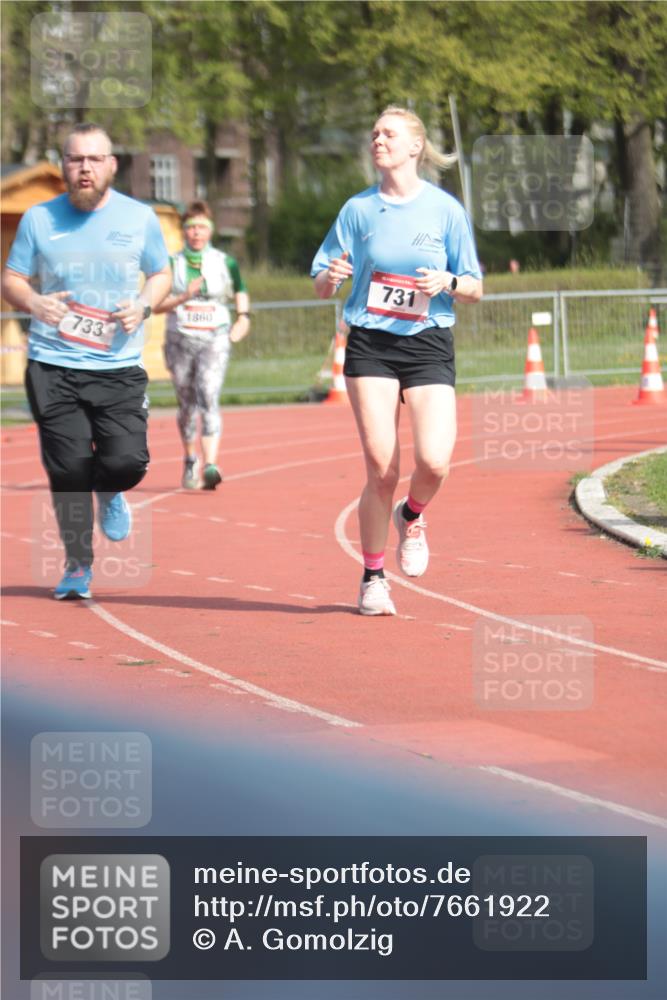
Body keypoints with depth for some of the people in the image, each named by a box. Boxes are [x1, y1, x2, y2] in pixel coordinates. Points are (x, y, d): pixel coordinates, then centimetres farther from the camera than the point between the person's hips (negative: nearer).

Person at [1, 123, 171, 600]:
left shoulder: (139, 218, 4)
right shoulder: (39, 219, 3)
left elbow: (162, 274, 14)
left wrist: (143, 305, -7)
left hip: (120, 368, 0)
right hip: (53, 367, 0)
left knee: (127, 462, -13)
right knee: (67, 470, -2)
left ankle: (109, 492, 25)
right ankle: (78, 566, 16)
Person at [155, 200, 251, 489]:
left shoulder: (226, 263, 6)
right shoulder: (172, 264, 4)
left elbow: (240, 293, 18)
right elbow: (156, 304, 0)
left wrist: (243, 317, 0)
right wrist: (183, 297, -16)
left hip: (215, 339, -2)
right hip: (180, 340, 2)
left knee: (209, 398, -19)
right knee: (187, 405, 11)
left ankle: (210, 466, -28)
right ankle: (190, 462, 32)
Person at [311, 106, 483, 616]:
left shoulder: (446, 209, 3)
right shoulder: (358, 209, 6)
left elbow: (475, 289, 7)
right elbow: (321, 284, 8)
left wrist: (447, 282, -14)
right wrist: (331, 276, -15)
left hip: (429, 344, 0)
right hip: (371, 344, 0)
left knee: (434, 462, -17)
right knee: (381, 469, -8)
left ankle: (411, 517, 19)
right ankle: (373, 579, 9)